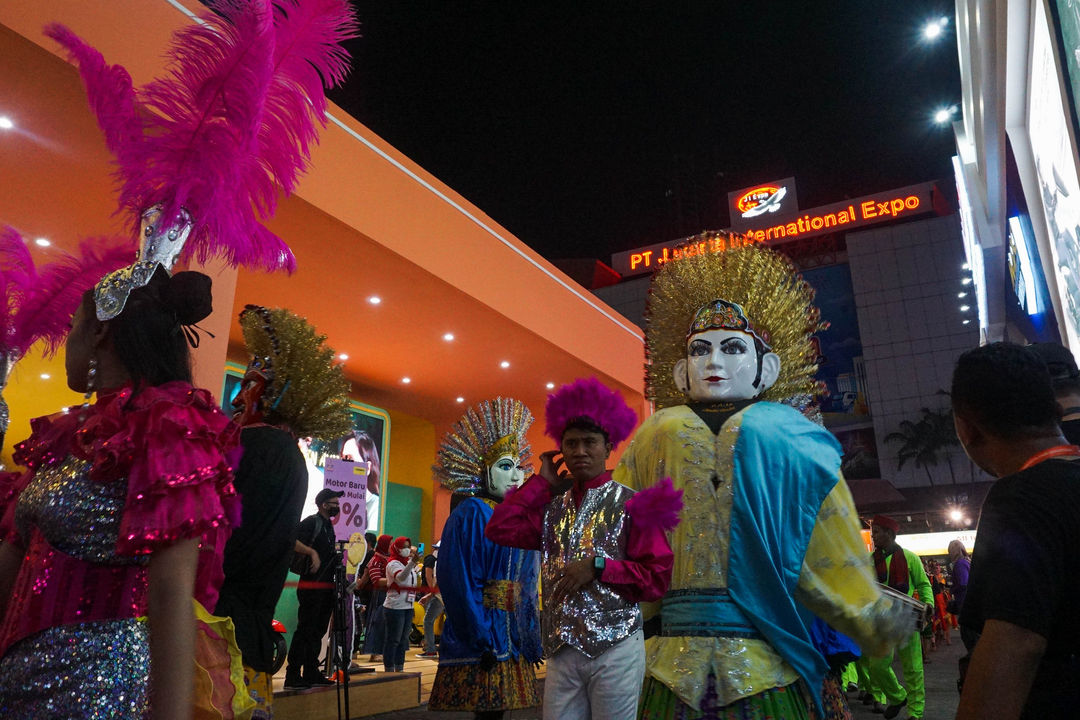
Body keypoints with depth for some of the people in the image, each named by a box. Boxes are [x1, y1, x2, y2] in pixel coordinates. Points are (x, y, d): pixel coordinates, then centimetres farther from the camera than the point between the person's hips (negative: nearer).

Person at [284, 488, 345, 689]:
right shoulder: (311, 522, -9)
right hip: (311, 587, -9)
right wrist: (312, 552, -27)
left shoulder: (329, 525, 19)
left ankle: (311, 673, 21)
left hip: (326, 587, 9)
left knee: (318, 631, 13)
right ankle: (293, 676, -3)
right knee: (305, 630, -8)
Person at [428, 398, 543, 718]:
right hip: (481, 641, -7)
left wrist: (531, 638, 12)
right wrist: (485, 642, -19)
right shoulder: (471, 514, -11)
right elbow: (460, 585, -17)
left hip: (514, 638, 7)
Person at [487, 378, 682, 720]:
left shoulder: (630, 503, -3)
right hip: (561, 649, 4)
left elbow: (657, 577, -6)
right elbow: (499, 529, 0)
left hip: (615, 649, -3)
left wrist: (598, 566, -16)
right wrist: (542, 482, 3)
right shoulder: (553, 505, 9)